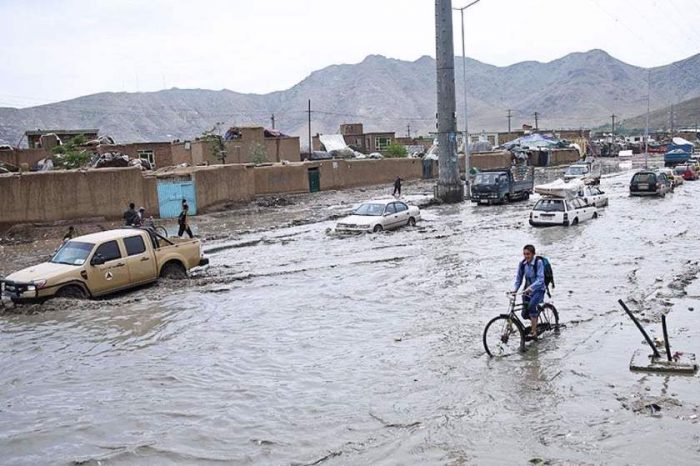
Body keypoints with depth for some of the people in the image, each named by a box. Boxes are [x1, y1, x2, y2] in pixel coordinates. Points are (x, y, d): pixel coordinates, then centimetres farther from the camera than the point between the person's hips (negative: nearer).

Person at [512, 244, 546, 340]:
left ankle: (533, 332, -25)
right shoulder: (522, 263, -4)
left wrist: (530, 287, -38)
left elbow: (540, 279, -25)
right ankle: (535, 323, 36)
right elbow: (518, 278, 2)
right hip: (527, 290, 5)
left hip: (538, 290, -5)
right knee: (525, 314, 1)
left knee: (531, 305, -32)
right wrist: (515, 289, -15)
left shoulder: (538, 262, -18)